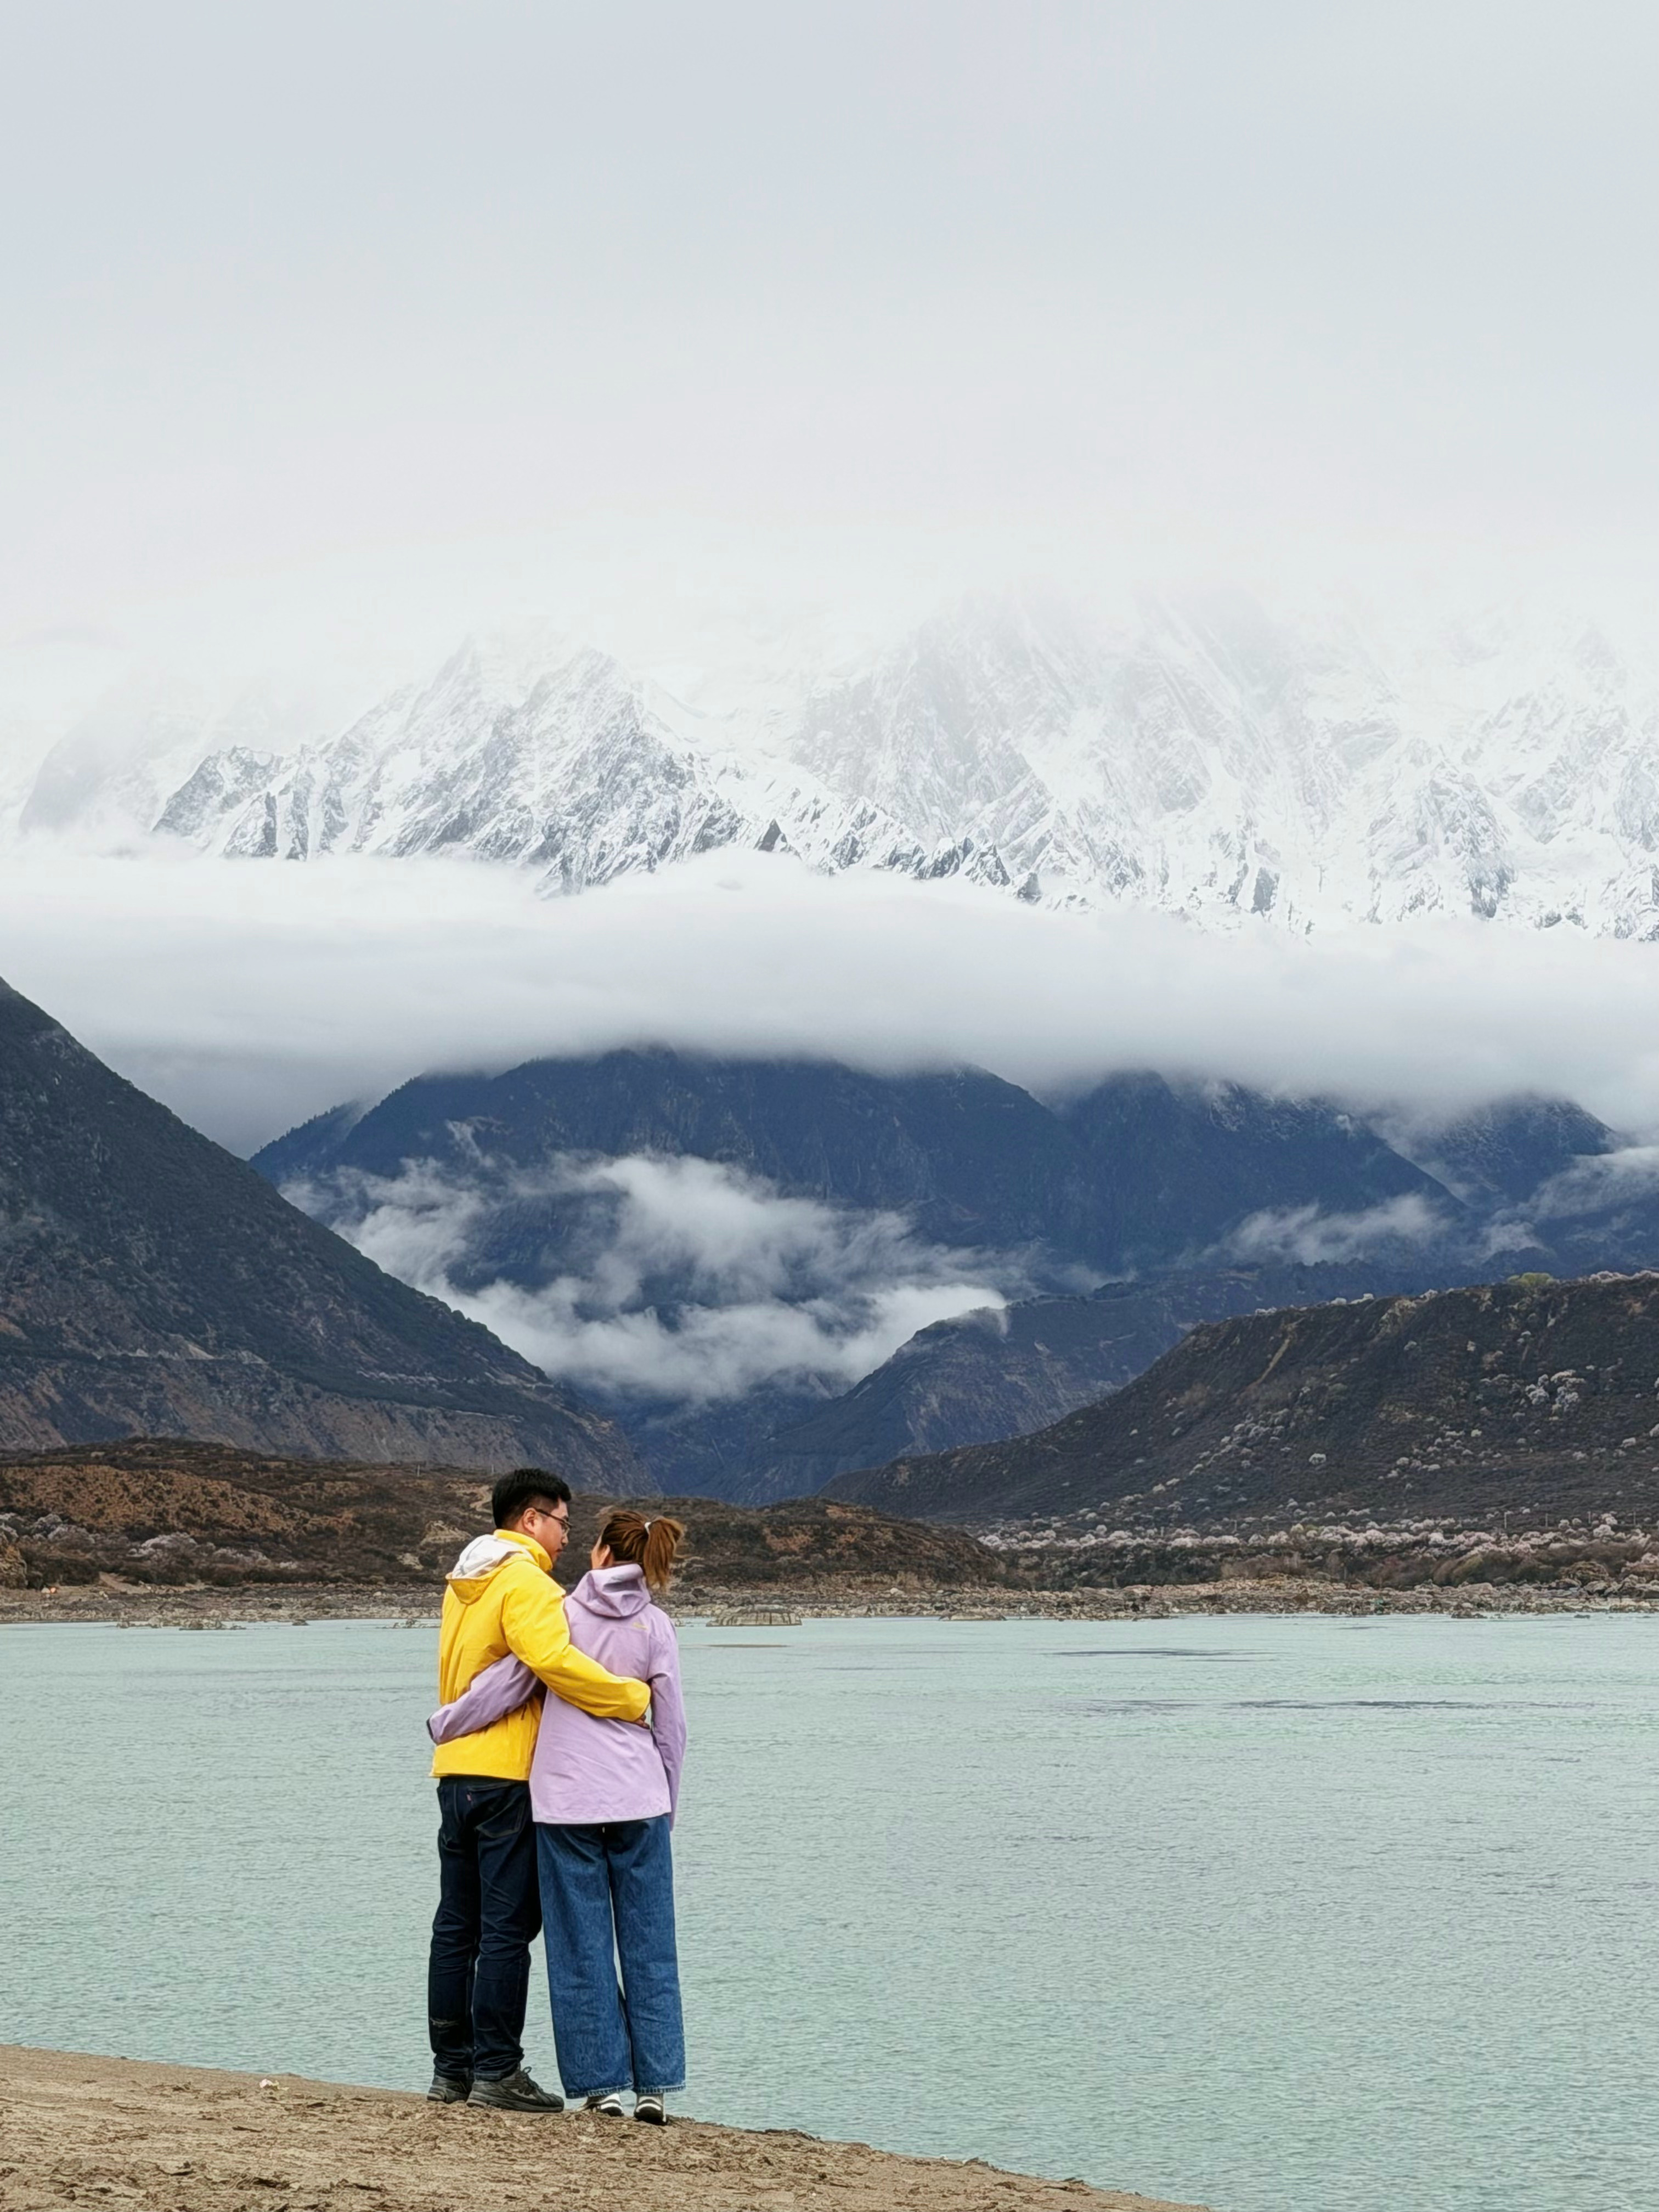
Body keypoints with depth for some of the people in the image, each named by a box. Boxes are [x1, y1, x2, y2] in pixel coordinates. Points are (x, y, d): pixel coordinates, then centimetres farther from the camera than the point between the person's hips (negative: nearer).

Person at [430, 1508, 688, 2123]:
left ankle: (603, 2081, 5)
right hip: (638, 1797, 1)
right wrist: (667, 1806, 17)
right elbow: (672, 1727, 5)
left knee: (581, 1945, 5)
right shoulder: (654, 1626, 2)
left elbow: (505, 1684, -1)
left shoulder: (562, 1612, -1)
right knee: (648, 1943, 6)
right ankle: (655, 2084, 4)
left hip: (566, 1797, -1)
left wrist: (442, 1725, 14)